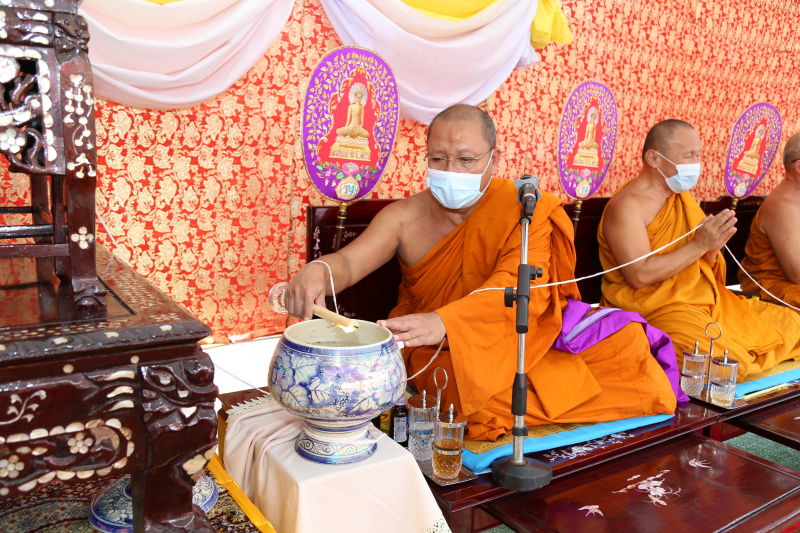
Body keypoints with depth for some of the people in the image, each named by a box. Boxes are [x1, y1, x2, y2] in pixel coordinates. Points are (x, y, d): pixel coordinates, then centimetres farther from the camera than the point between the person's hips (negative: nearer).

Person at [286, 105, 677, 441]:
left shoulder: (525, 210, -8)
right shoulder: (404, 217, -1)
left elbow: (519, 287, -25)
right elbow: (349, 262, -14)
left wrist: (443, 323, -43)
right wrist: (318, 271, -41)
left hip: (519, 343, 0)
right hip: (438, 355, 1)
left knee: (623, 342, -19)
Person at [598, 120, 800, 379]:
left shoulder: (683, 196, 12)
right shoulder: (627, 205, -15)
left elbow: (704, 268, 17)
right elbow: (640, 276, -25)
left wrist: (712, 250, -8)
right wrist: (700, 245, -22)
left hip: (707, 298, 9)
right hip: (660, 308, -8)